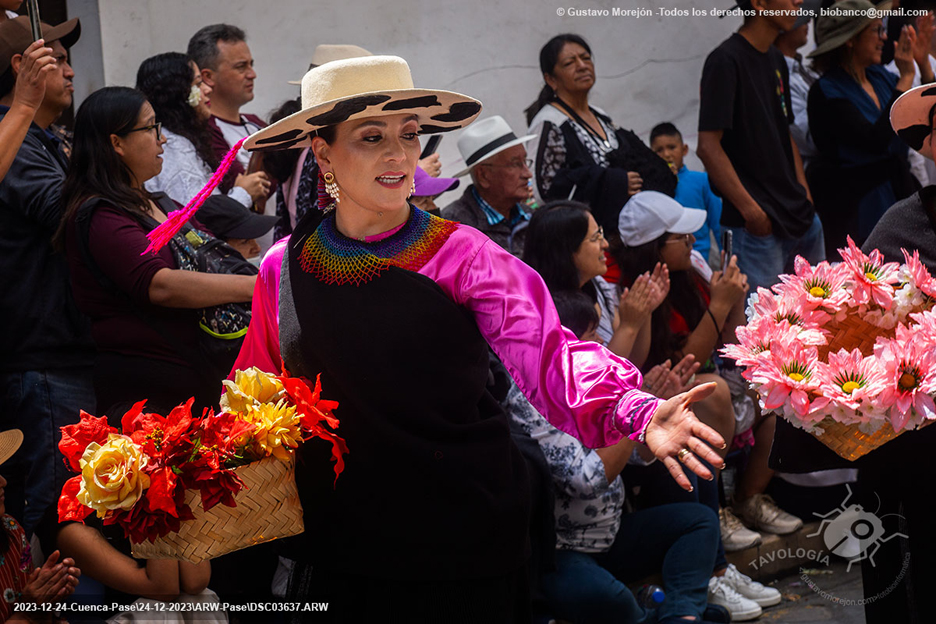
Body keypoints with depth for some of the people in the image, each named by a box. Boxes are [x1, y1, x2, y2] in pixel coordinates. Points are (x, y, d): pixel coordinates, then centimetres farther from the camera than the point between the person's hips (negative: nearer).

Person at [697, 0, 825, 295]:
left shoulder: (776, 60, 14)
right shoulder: (726, 61, -13)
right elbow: (708, 147, -17)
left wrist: (804, 195, 12)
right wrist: (750, 209, -20)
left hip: (800, 215, 9)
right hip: (759, 224, -9)